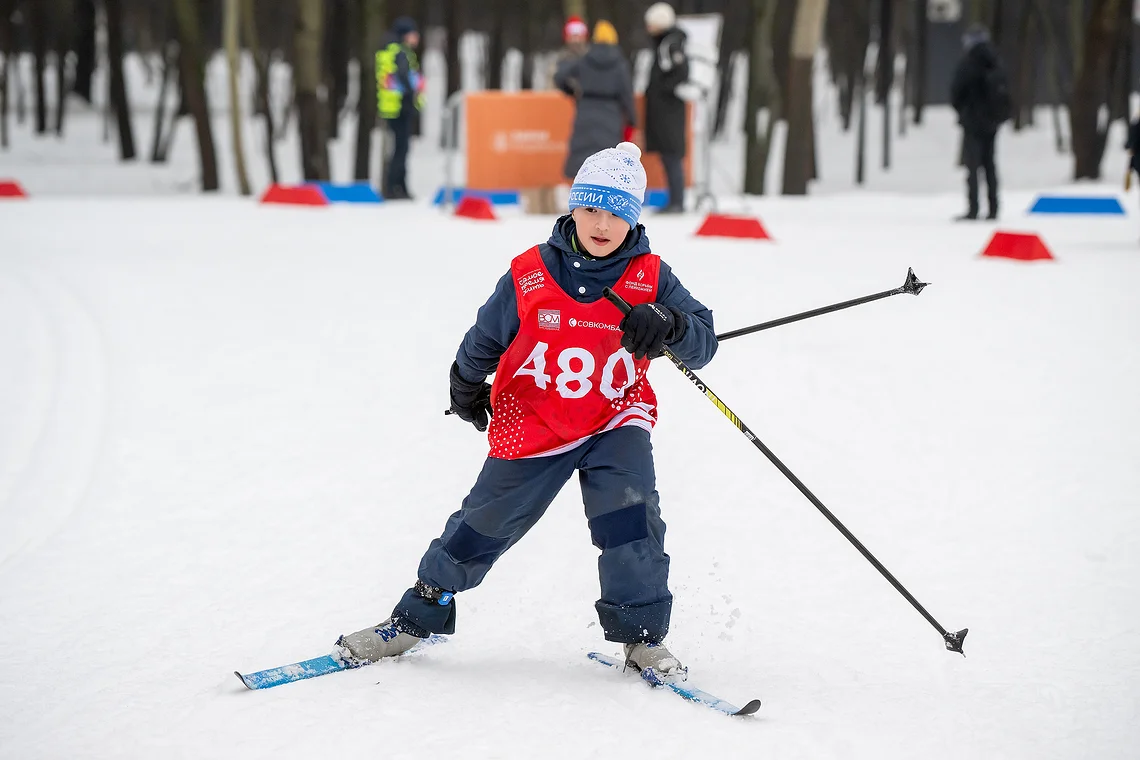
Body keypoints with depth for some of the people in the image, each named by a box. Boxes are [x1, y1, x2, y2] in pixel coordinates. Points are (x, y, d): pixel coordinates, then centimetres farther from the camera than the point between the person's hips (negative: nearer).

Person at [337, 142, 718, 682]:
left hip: (615, 420, 0)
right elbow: (486, 338, 5)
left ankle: (642, 634, -7)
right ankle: (420, 614, 27)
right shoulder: (529, 277, -12)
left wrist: (668, 325, -32)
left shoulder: (650, 278, -10)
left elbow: (703, 340, -13)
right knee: (485, 523, 6)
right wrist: (466, 385, 16)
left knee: (629, 512, -22)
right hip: (532, 425, 0)